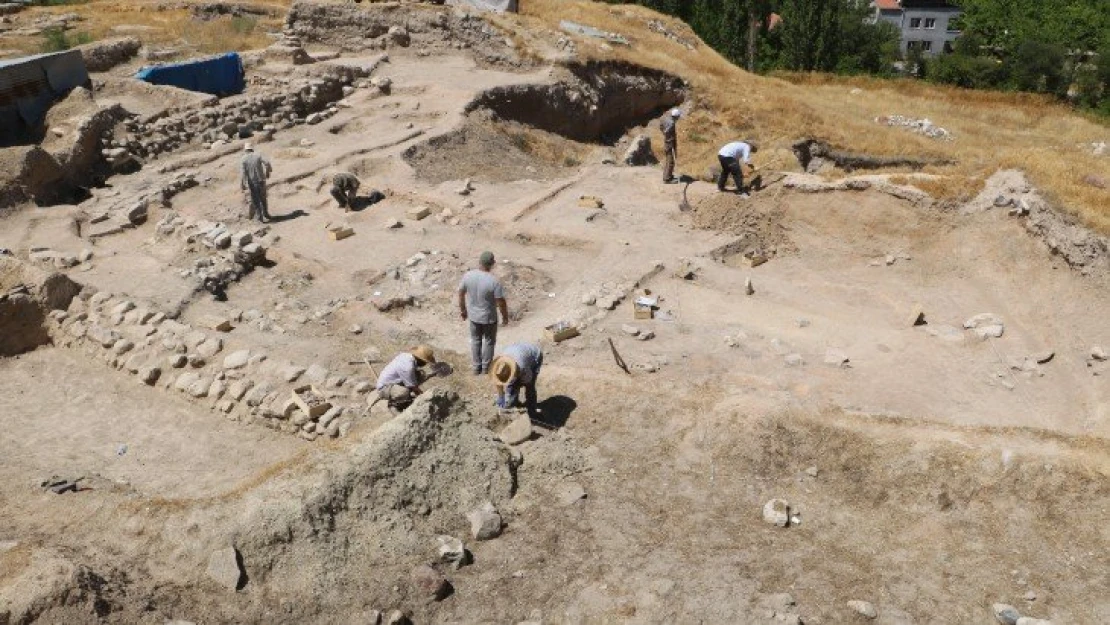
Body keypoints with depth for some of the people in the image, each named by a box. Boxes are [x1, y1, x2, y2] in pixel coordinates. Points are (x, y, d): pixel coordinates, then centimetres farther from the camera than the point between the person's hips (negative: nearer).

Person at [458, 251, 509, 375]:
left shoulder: (468, 275, -14)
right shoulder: (494, 281, -26)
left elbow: (461, 294, -1)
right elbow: (501, 302, -20)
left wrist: (462, 310, 15)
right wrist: (505, 317, -3)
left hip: (473, 315, 3)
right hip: (489, 317, -3)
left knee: (475, 340, 23)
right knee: (489, 341, 19)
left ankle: (477, 367, 33)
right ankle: (485, 368, 32)